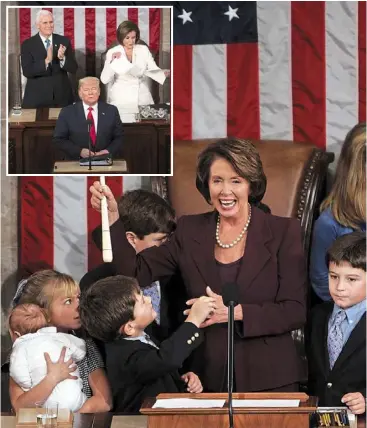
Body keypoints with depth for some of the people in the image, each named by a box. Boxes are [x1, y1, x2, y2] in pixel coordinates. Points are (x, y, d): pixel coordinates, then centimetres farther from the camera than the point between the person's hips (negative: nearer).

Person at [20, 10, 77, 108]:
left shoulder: (64, 41, 4)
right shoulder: (27, 44, -3)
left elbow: (73, 69, -1)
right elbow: (27, 71, -13)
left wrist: (62, 58, -21)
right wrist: (46, 61, -26)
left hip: (62, 96, 2)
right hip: (37, 98, -2)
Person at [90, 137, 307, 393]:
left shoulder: (283, 232, -2)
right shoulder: (190, 230, 7)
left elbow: (296, 311, -7)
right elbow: (136, 273, 0)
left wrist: (237, 311, -19)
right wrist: (112, 217, -9)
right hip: (210, 379, 2)